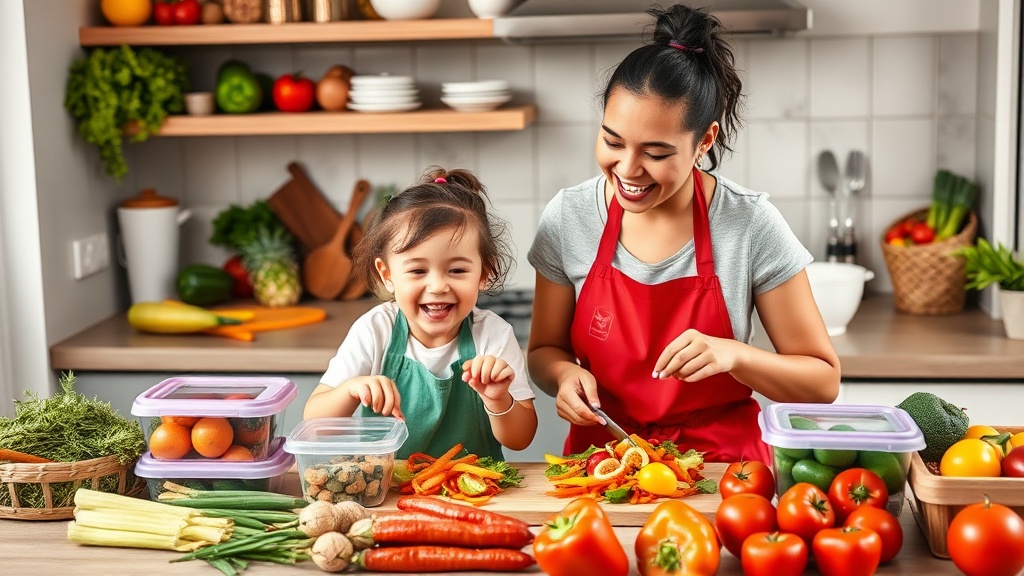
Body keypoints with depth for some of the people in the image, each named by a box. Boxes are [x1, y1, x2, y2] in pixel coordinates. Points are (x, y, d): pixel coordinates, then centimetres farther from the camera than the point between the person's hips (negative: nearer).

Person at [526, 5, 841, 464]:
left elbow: (823, 381, -5)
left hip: (722, 469, -2)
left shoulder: (752, 225, -10)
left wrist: (732, 355, -21)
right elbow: (544, 351, 9)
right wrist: (565, 374, -13)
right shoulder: (569, 217, -4)